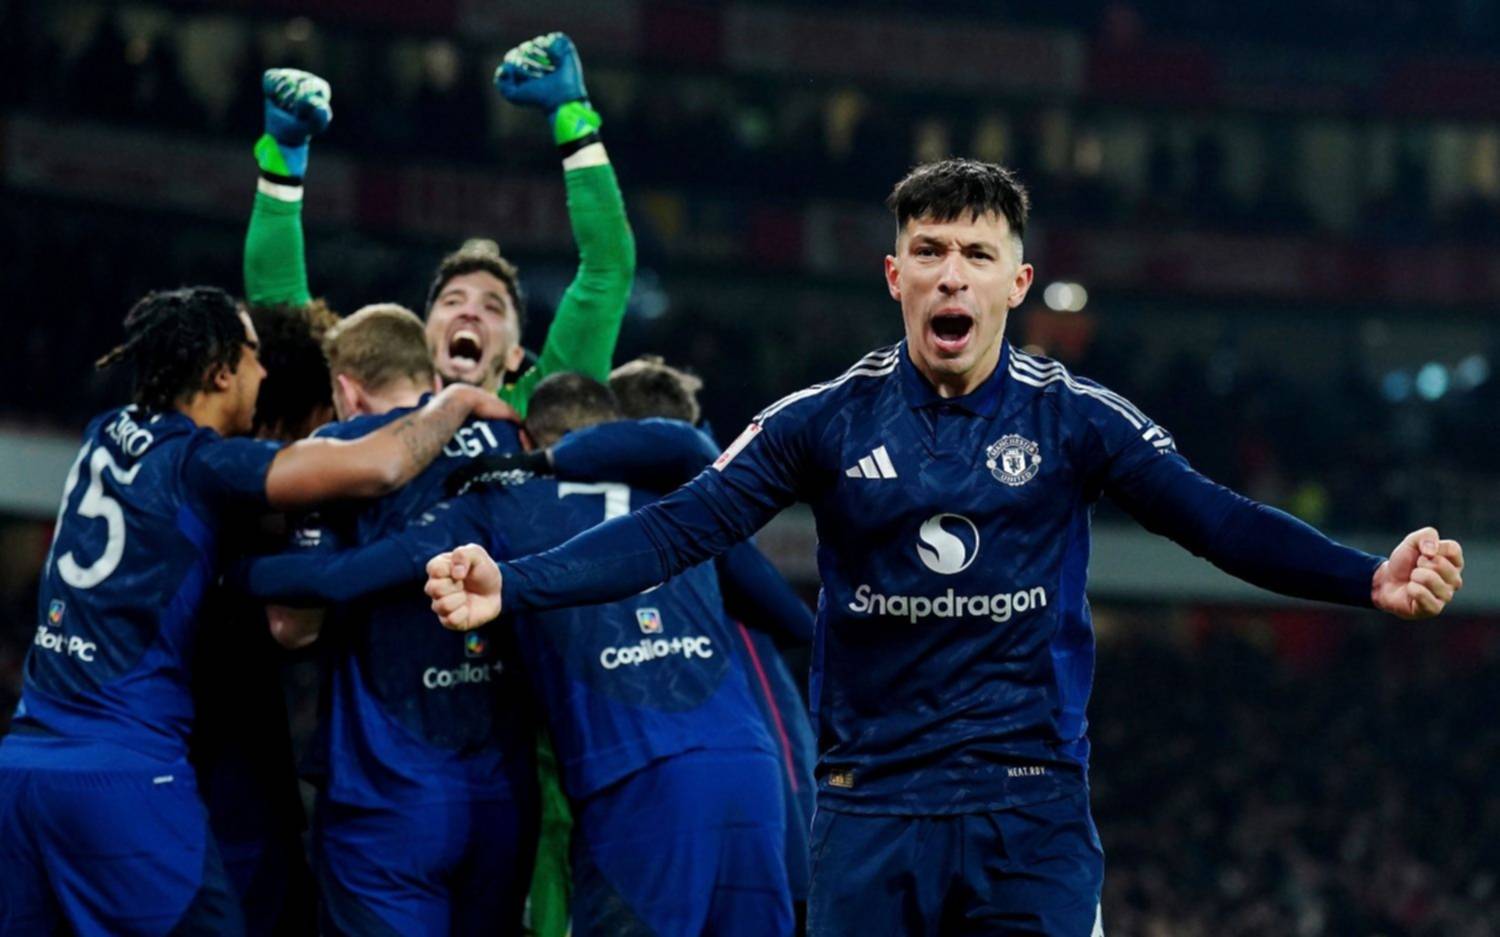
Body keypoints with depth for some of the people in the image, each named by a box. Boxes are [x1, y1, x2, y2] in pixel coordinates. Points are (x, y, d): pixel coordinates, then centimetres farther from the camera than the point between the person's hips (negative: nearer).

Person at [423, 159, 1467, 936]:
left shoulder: (1076, 418, 0)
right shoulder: (825, 421, 1)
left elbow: (1216, 519, -6)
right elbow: (682, 527, -5)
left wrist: (1372, 578, -22)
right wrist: (511, 584, -18)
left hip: (1032, 811, -1)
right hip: (871, 815, 1)